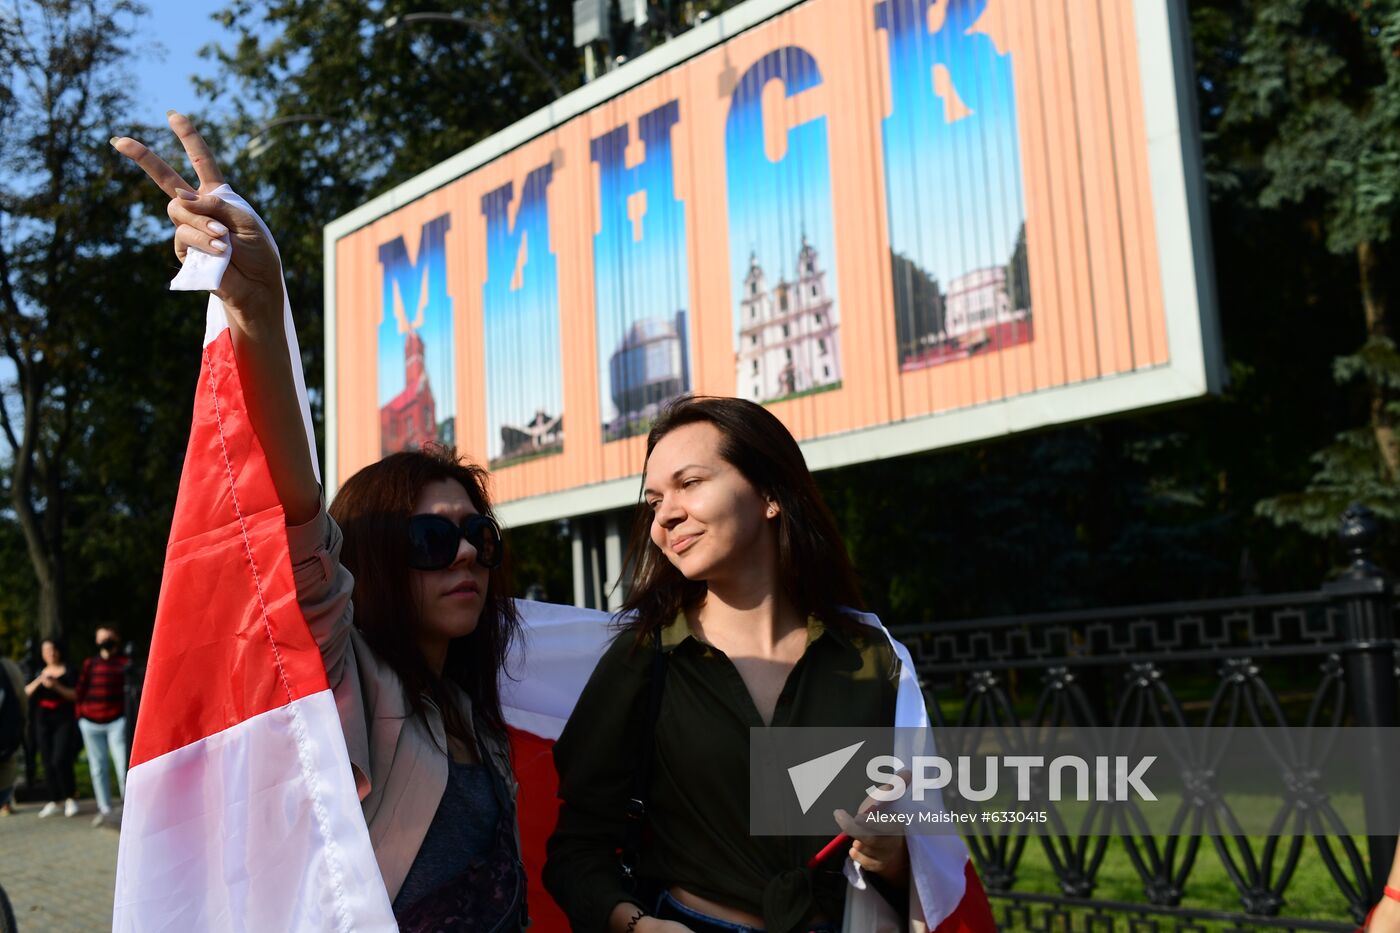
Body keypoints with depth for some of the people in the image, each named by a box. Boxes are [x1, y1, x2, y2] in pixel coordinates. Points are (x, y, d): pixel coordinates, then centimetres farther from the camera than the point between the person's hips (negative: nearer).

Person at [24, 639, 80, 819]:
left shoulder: (69, 672, 2)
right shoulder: (39, 673, 14)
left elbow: (75, 695, -6)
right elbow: (27, 693, 3)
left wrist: (56, 686, -19)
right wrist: (39, 680, -14)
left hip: (64, 721, -4)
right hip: (43, 722, 4)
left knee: (60, 760, -15)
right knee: (48, 763, 4)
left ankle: (71, 798, 0)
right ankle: (55, 801, 12)